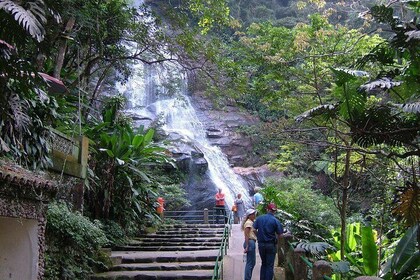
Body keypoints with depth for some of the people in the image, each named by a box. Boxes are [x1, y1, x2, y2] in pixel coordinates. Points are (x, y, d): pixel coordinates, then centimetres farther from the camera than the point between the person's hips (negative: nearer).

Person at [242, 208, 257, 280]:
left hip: (252, 242, 10)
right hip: (250, 242, -10)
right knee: (250, 263, -6)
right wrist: (247, 246, -23)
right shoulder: (248, 223, -12)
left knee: (253, 262, 16)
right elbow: (246, 235, -19)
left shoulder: (252, 222, 17)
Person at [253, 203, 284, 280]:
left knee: (263, 263, 20)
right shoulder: (276, 221, -10)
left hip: (261, 244, 4)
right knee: (270, 265, 6)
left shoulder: (259, 218, -1)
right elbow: (279, 235, -10)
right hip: (271, 245, -4)